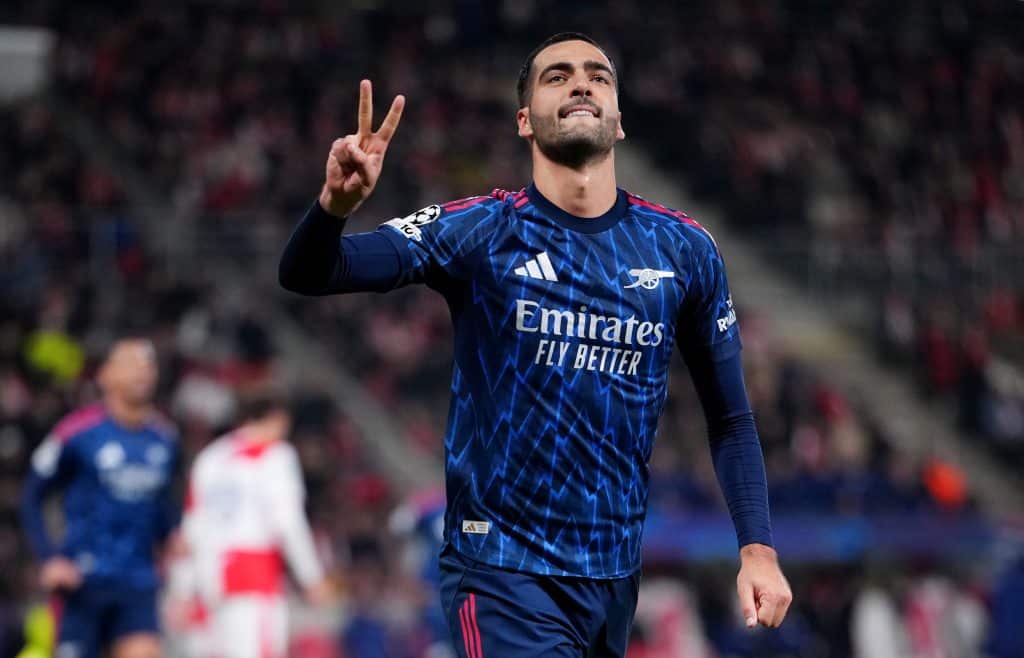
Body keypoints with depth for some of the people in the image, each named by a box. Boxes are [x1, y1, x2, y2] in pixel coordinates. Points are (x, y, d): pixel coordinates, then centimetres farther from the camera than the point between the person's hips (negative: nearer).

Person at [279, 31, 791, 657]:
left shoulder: (684, 250, 3)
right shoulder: (479, 231, -6)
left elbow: (729, 417, 10)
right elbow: (307, 274, -15)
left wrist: (759, 547, -1)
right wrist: (335, 206, -36)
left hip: (615, 576, 4)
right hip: (503, 572, -4)